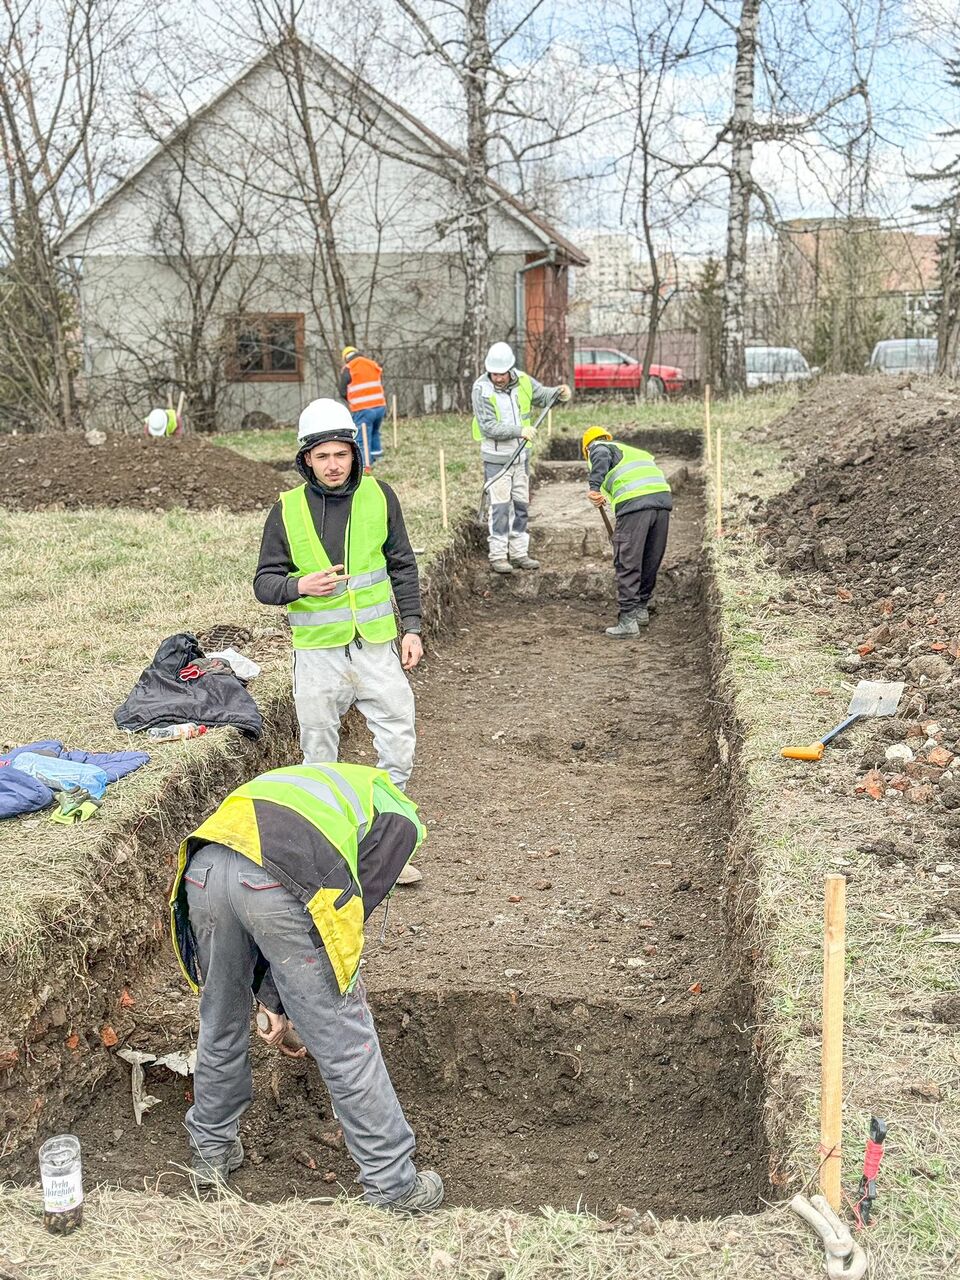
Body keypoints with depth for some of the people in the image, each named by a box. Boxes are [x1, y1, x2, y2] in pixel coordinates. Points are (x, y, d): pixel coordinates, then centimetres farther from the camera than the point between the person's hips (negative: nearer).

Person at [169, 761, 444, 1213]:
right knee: (345, 1041, 8)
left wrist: (272, 998, 34)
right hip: (279, 884, -6)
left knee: (220, 1024, 28)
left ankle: (211, 1151, 44)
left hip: (204, 866, 6)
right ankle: (392, 1185, 19)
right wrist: (282, 994, 22)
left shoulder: (320, 785, 40)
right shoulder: (399, 820, 24)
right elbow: (351, 907, 13)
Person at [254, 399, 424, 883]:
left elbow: (403, 567, 9)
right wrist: (300, 586, -19)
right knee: (319, 756, 8)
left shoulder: (379, 497, 2)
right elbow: (264, 582, 1)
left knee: (399, 745, 2)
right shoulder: (287, 511, -2)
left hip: (376, 647, 1)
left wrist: (411, 628, 4)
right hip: (317, 652, -1)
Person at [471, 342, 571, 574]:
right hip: (496, 457, -6)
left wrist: (559, 392, -6)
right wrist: (519, 430, -27)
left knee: (521, 505, 11)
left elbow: (542, 395, 16)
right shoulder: (482, 389, -17)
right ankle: (498, 556, 2)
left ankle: (519, 553, 21)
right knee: (500, 507, -6)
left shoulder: (522, 381, -3)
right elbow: (488, 426, -23)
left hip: (521, 455, 6)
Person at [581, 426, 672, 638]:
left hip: (634, 503, -7)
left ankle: (628, 620, -6)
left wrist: (594, 487, -20)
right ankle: (642, 608, 34)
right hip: (663, 496, 7)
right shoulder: (635, 451, 39)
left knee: (627, 564, -3)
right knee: (651, 562, 19)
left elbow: (601, 459, -8)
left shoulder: (597, 448, 18)